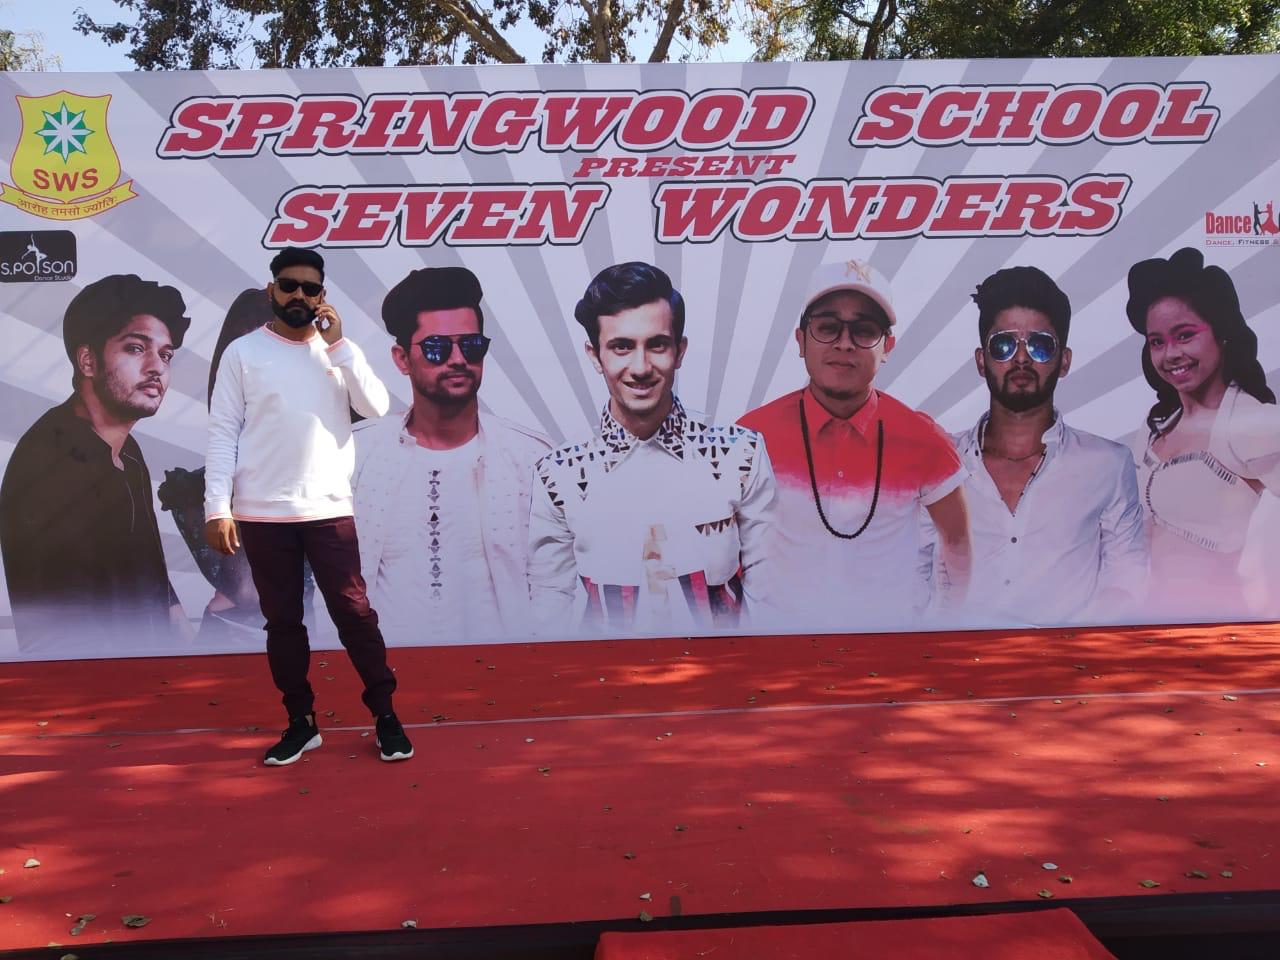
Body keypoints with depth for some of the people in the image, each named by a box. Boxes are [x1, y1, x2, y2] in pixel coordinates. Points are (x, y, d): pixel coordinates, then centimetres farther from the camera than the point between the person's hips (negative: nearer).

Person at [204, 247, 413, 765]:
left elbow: (376, 407, -6)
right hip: (262, 513, 0)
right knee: (282, 621, 9)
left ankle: (386, 716, 11)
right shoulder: (243, 352, 3)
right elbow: (223, 433, 0)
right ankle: (301, 722, 22)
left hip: (328, 509, 0)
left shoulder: (336, 350, 8)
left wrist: (339, 343, -9)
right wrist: (217, 507, -7)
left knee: (354, 614, 1)